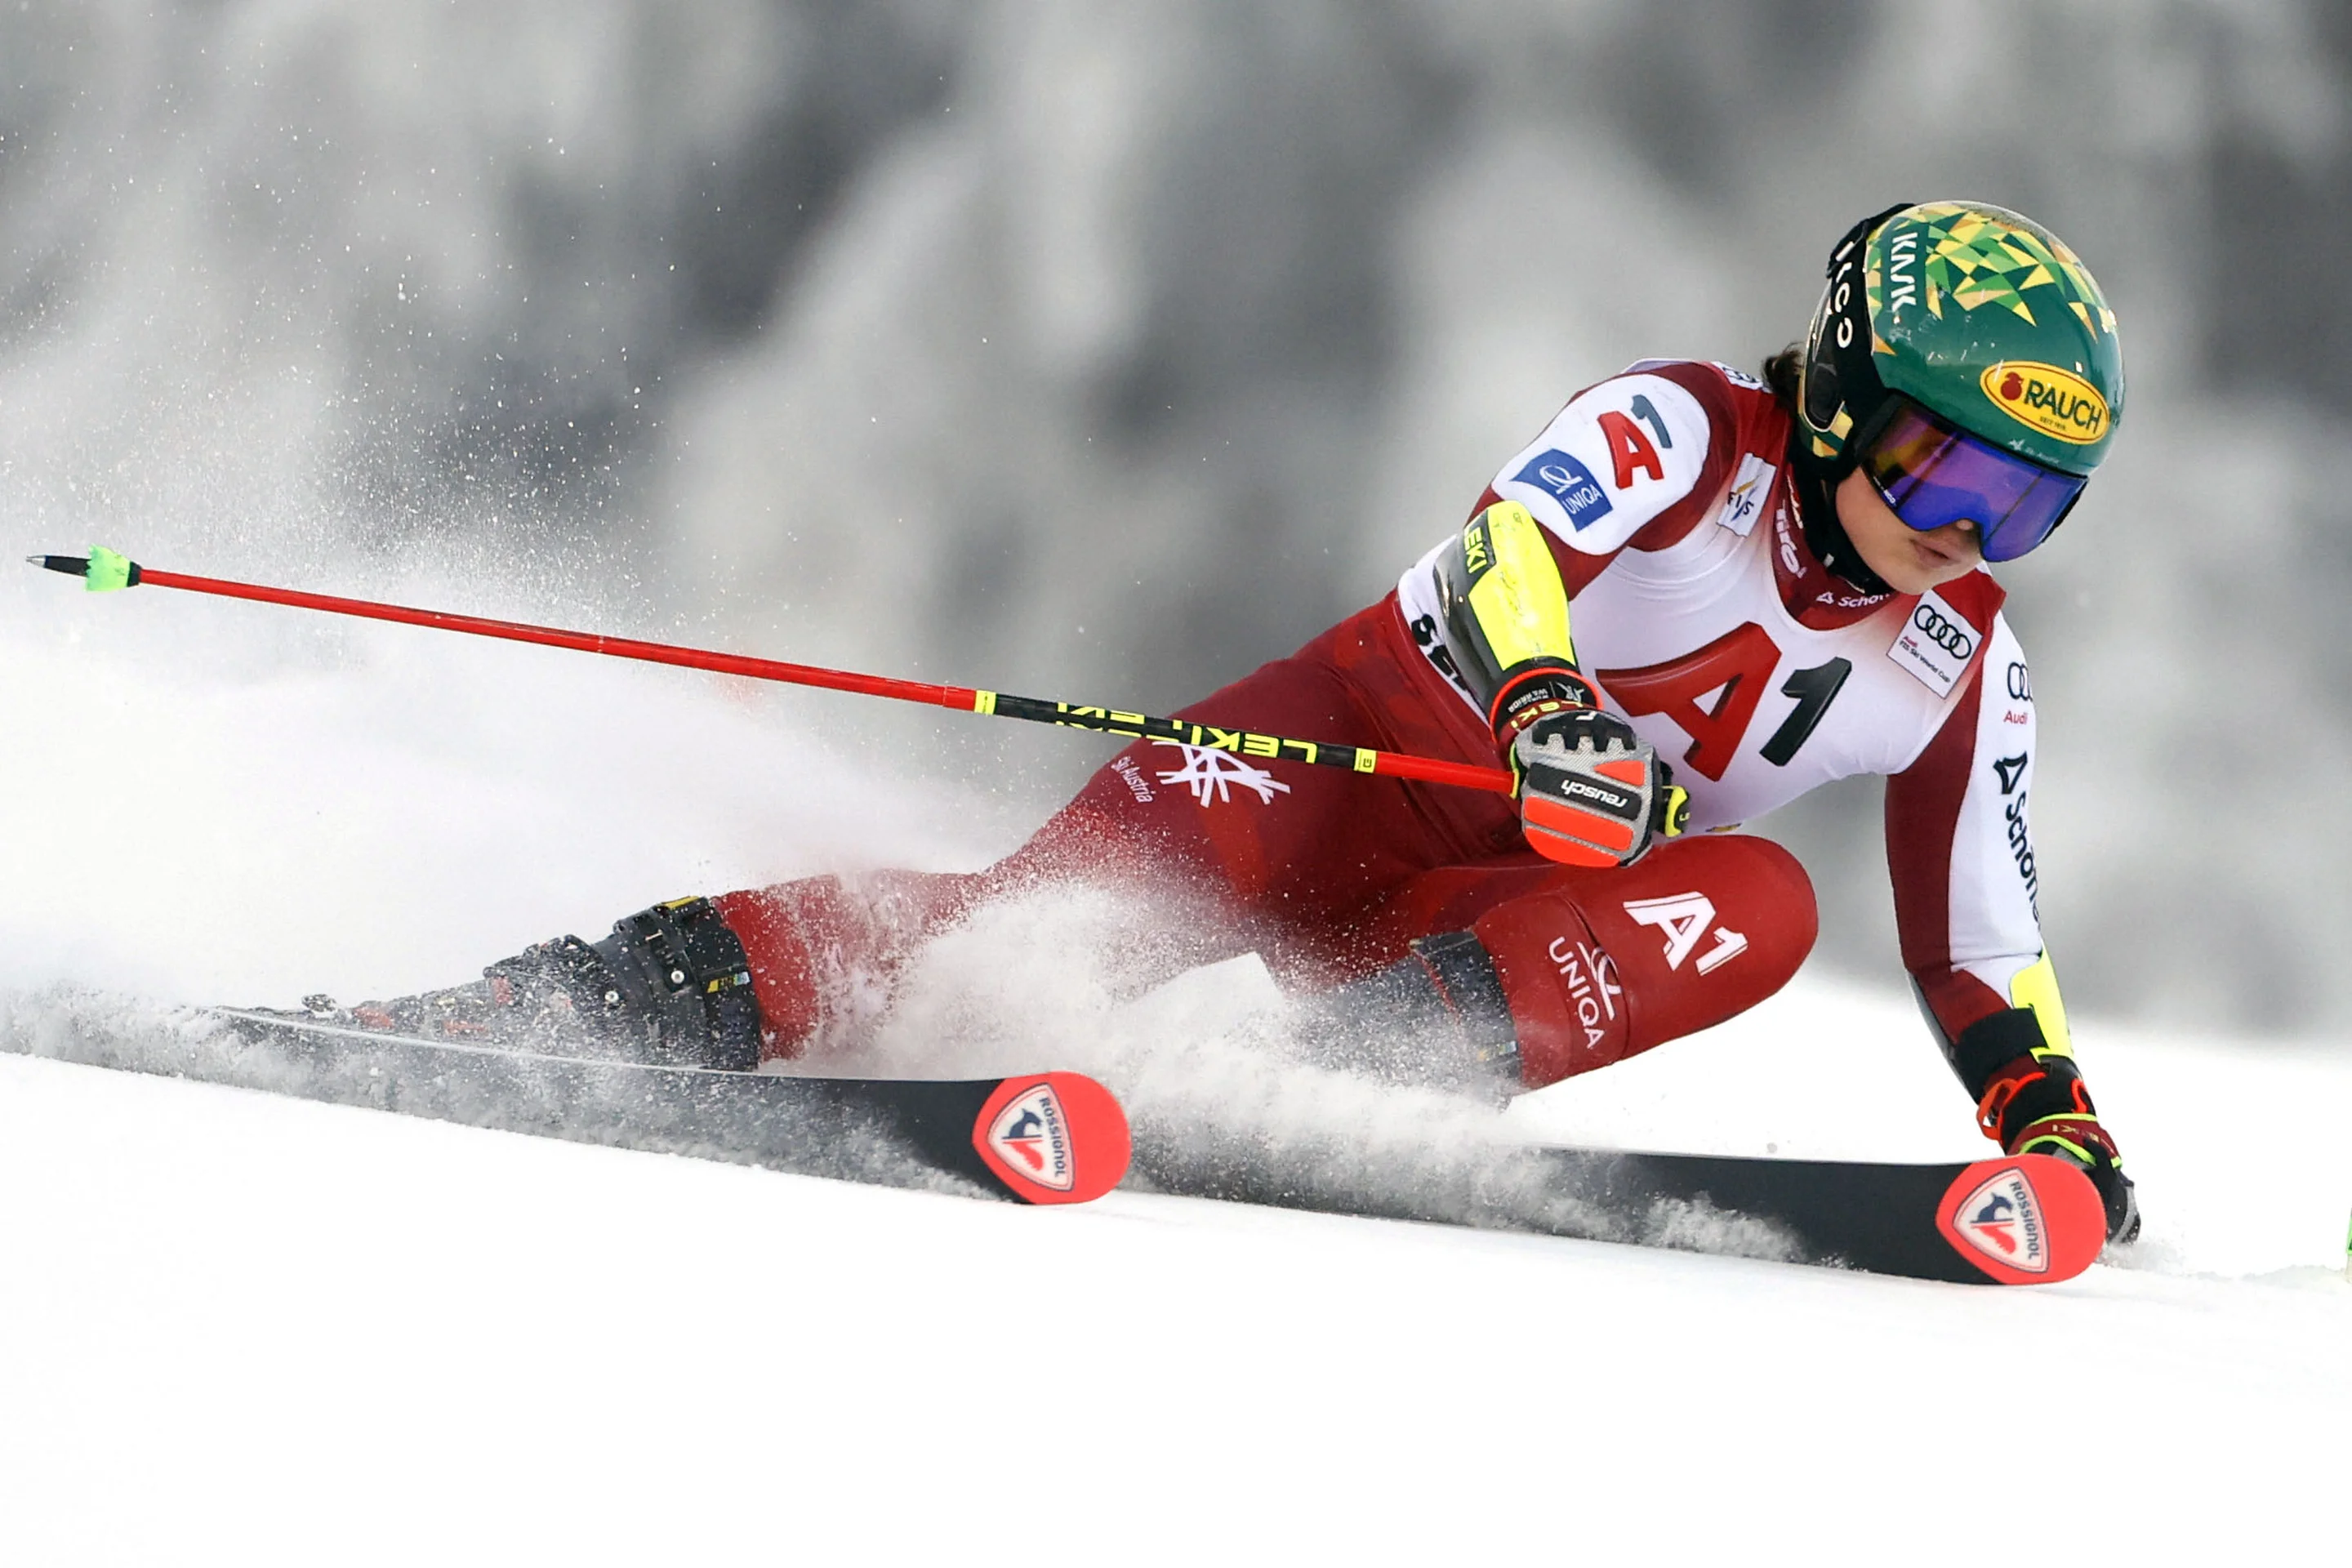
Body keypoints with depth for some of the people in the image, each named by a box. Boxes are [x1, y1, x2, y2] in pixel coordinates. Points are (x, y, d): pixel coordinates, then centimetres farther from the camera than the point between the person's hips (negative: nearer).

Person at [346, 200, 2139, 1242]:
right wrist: (1541, 702, -49)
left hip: (1531, 914, 4)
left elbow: (1981, 942, 14)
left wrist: (2056, 1115, -1)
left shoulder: (1964, 670, 5)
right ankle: (663, 987, -33)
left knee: (1761, 908, -26)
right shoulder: (1687, 429, -11)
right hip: (1358, 739, -4)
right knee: (1079, 898, -30)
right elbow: (1518, 536, -30)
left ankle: (1385, 1060, -41)